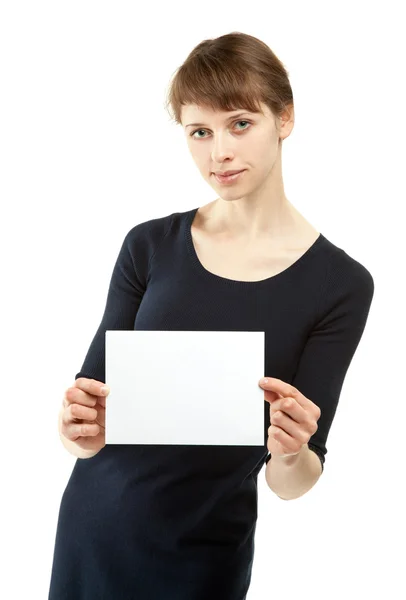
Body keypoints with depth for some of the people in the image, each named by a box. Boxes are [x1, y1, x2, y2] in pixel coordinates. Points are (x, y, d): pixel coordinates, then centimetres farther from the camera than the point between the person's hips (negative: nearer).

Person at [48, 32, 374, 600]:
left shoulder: (340, 284, -12)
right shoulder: (150, 245, -5)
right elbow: (93, 383, -5)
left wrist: (292, 454, -34)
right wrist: (84, 432, -27)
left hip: (207, 551, -2)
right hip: (94, 520, 2)